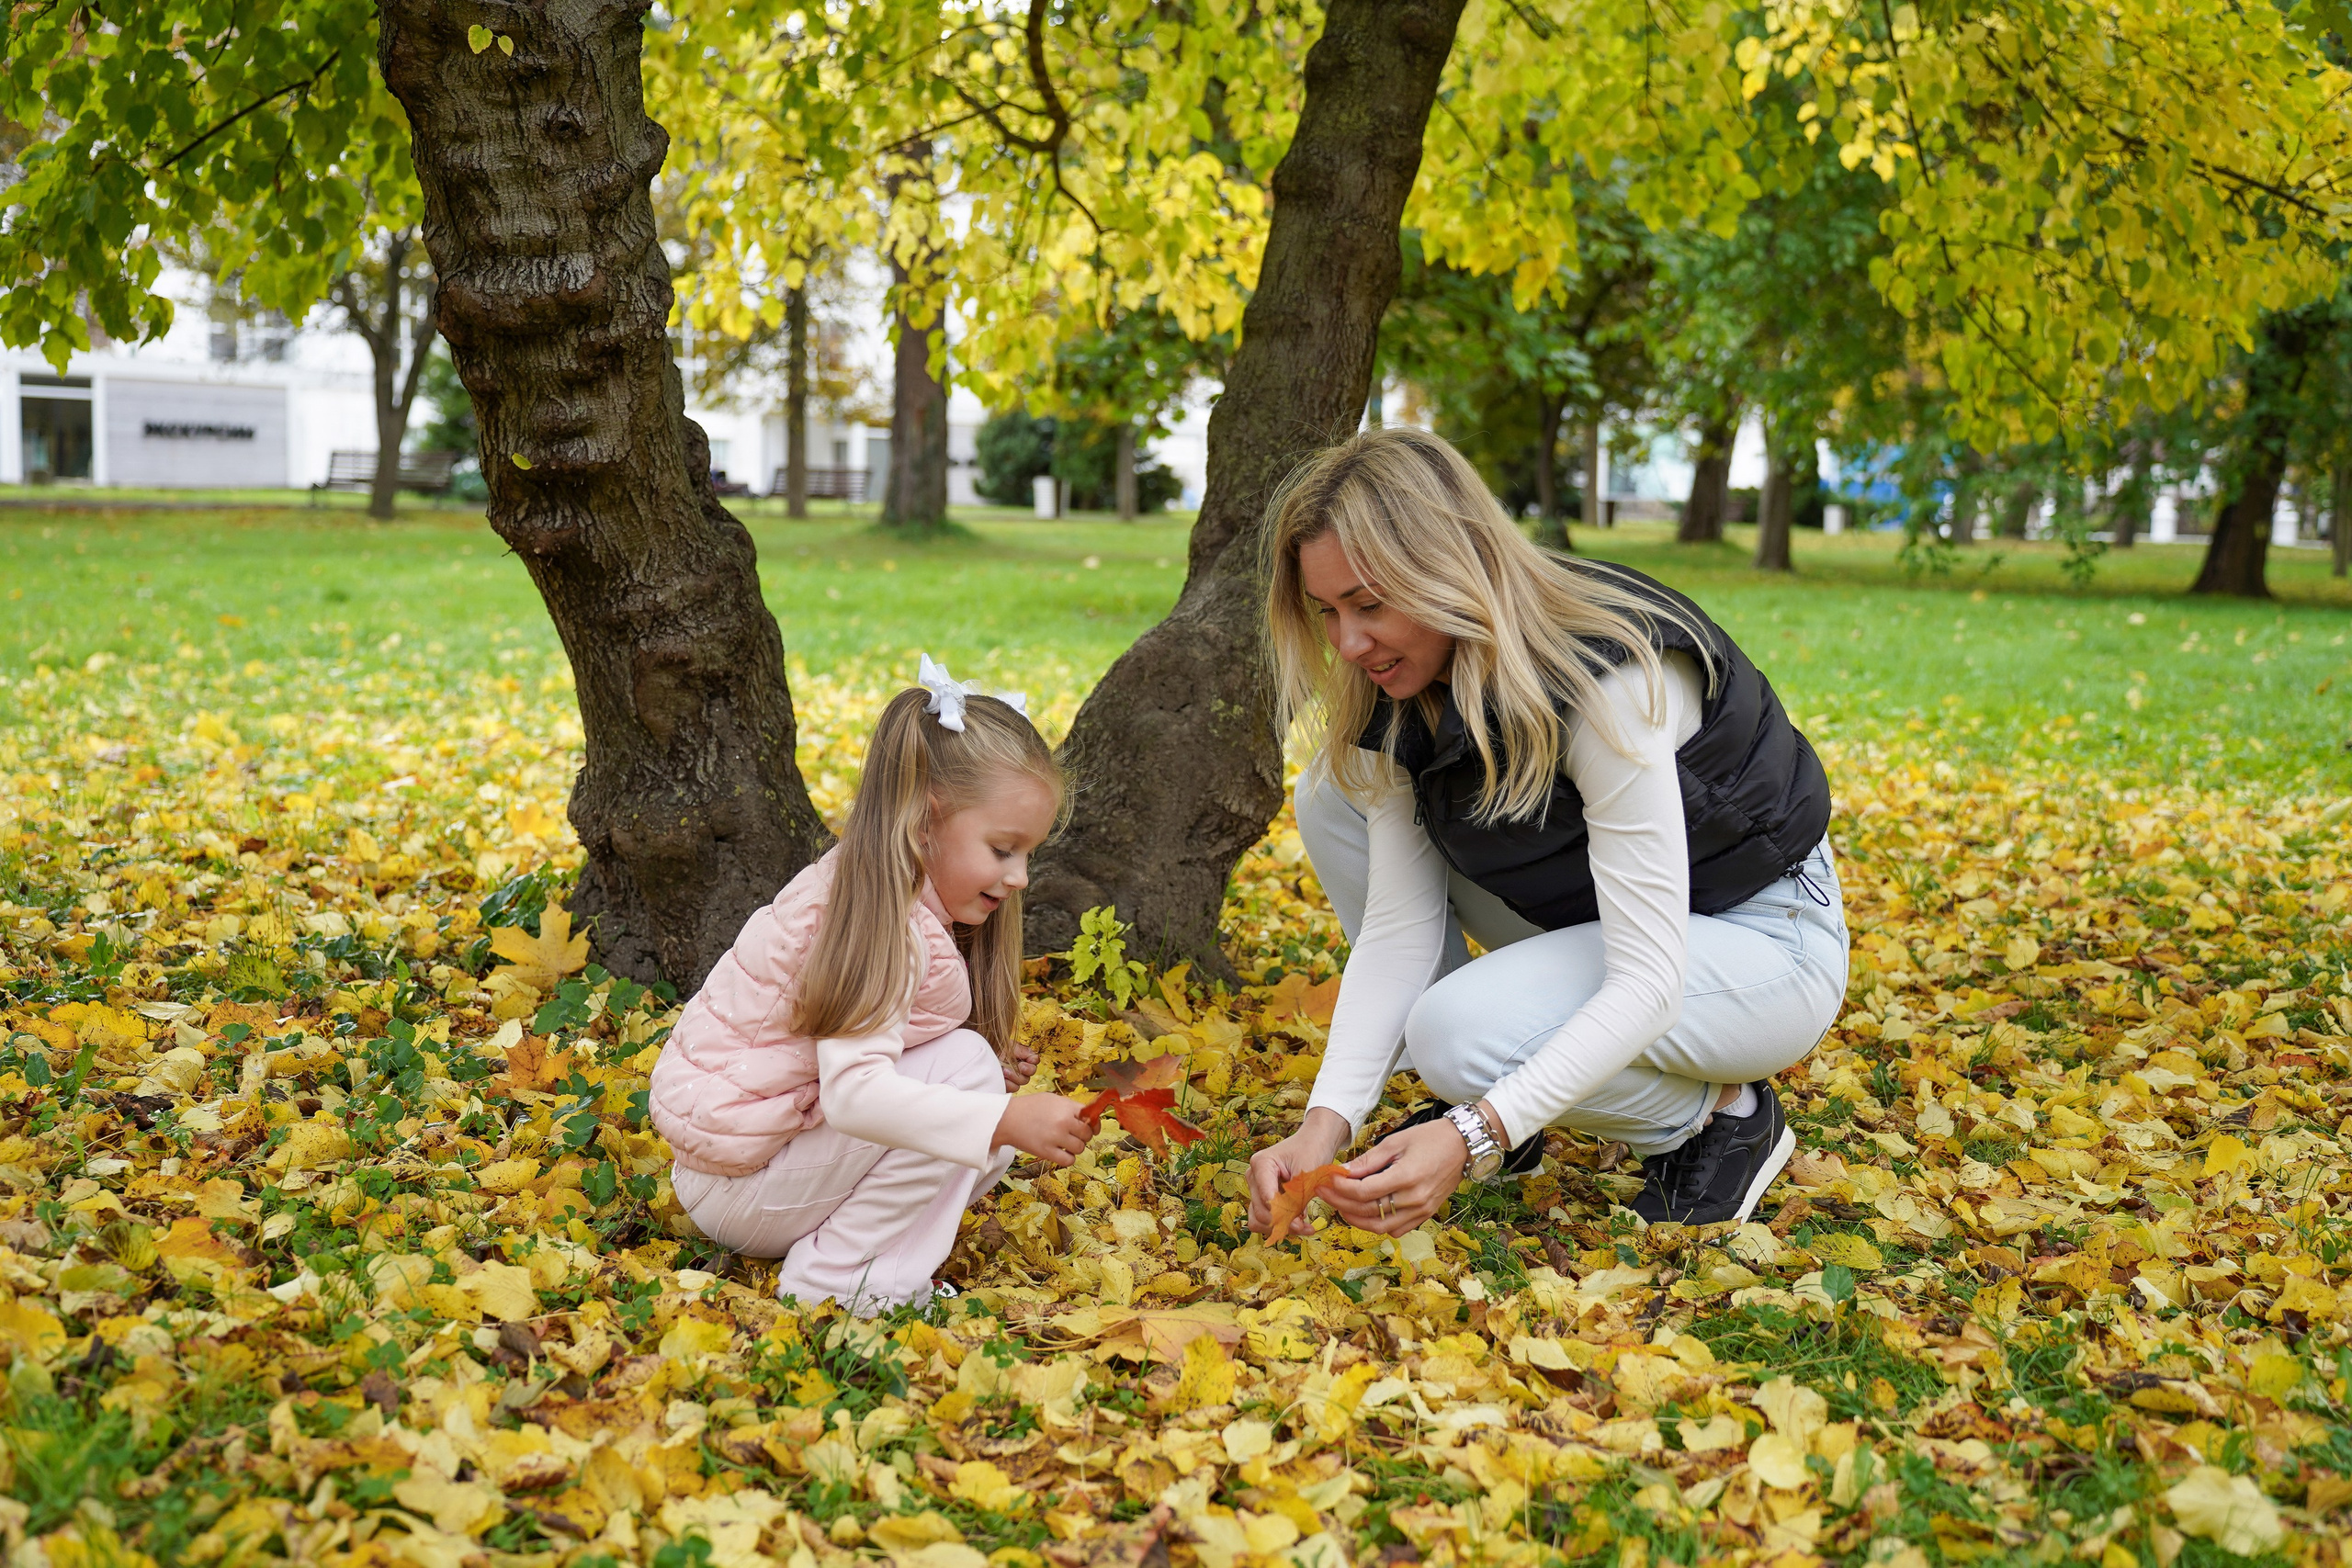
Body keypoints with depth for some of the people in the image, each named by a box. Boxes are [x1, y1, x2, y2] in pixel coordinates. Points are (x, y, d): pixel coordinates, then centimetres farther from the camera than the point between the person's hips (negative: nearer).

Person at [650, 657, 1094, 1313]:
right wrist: (1005, 1117, -43)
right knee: (965, 1064, -22)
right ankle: (828, 1281, -15)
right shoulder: (877, 918, -25)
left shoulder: (907, 904, 5)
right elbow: (853, 1092, -37)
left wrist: (990, 1071, -5)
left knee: (995, 1138, 3)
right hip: (735, 1181, -9)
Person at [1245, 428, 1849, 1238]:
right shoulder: (1406, 692, -11)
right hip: (1587, 911, 8)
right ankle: (1485, 1110, 3)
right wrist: (1328, 1121, -24)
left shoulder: (1609, 677, -33)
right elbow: (1397, 925, -11)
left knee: (1460, 1033, -32)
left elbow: (1649, 983, -35)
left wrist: (1475, 1136, -44)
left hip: (1765, 942, -8)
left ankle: (1723, 1114, -3)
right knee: (1335, 795, -6)